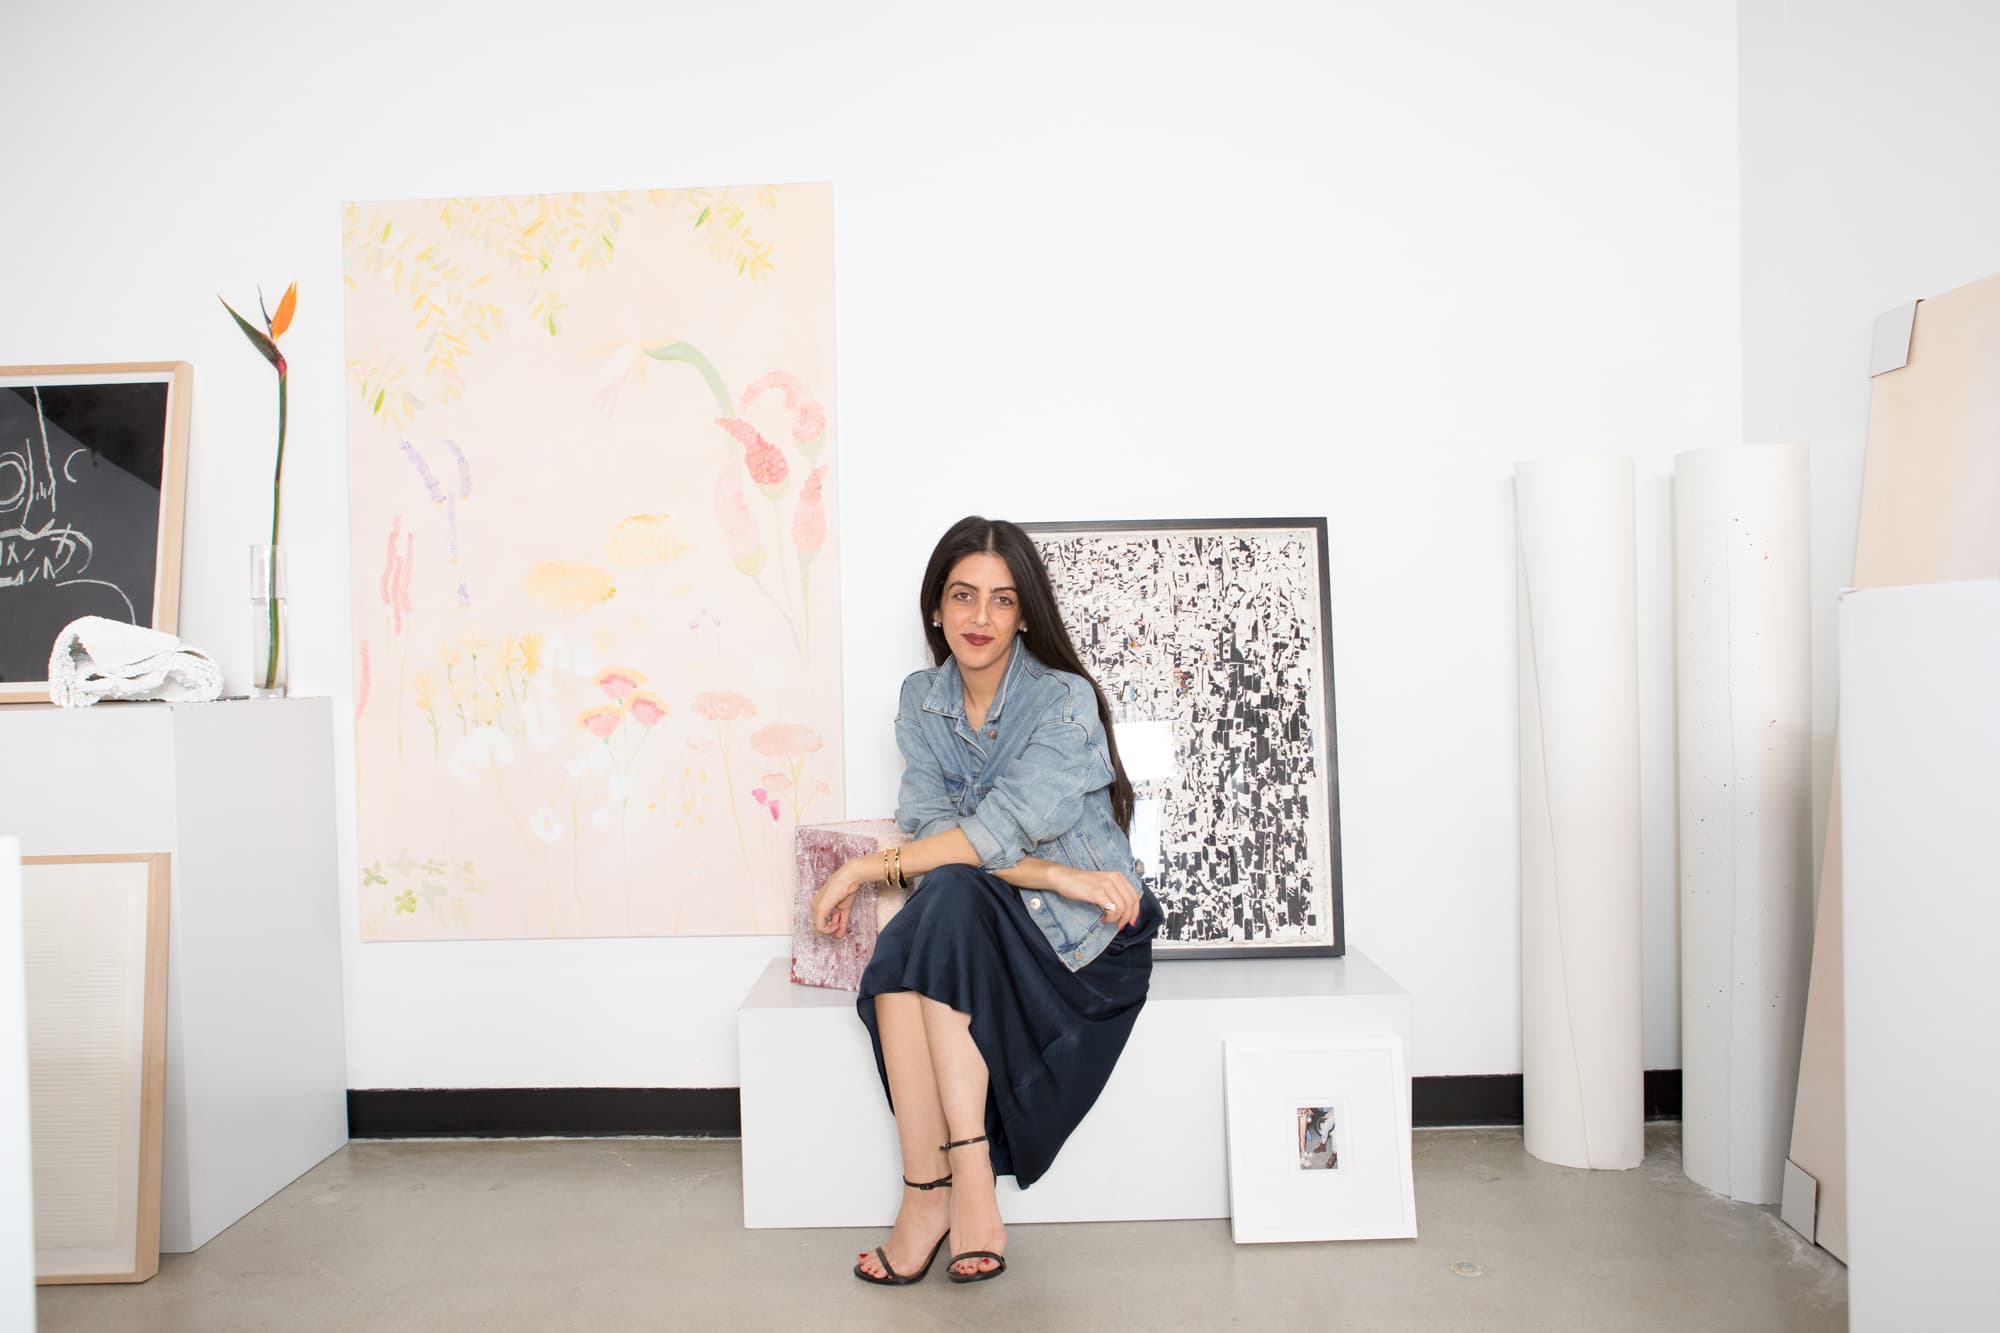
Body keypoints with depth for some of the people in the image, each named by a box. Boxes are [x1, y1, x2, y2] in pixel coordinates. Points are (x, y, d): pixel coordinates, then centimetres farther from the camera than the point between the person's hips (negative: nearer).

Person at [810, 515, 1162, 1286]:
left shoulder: (1065, 700, -11)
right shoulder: (920, 701, 5)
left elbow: (1001, 832, -21)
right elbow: (929, 827, -7)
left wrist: (866, 868, -18)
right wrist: (1058, 876, -19)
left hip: (1084, 938, -4)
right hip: (974, 931, 4)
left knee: (948, 895, -32)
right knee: (896, 964, -29)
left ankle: (929, 1190, -30)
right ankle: (963, 1194, -24)